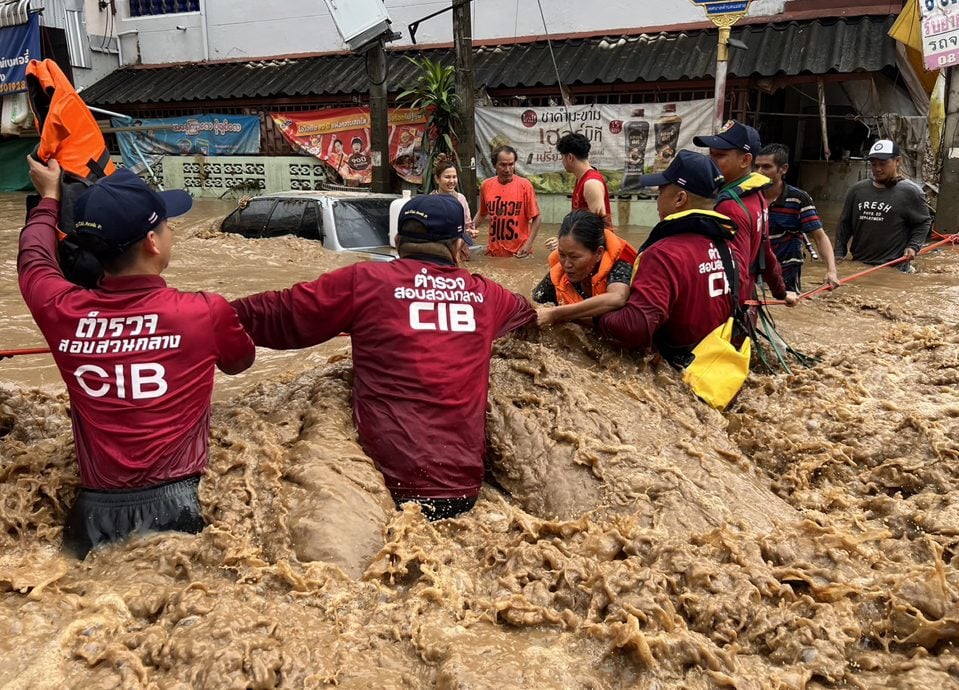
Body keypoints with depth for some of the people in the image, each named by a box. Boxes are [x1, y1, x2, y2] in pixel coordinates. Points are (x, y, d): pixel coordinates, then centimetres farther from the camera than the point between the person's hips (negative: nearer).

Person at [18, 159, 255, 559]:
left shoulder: (62, 312, -1)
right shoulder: (206, 312, -8)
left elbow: (33, 256, 23)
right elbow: (240, 360, 16)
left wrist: (50, 196, 40)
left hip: (93, 513, 3)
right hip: (171, 509, -3)